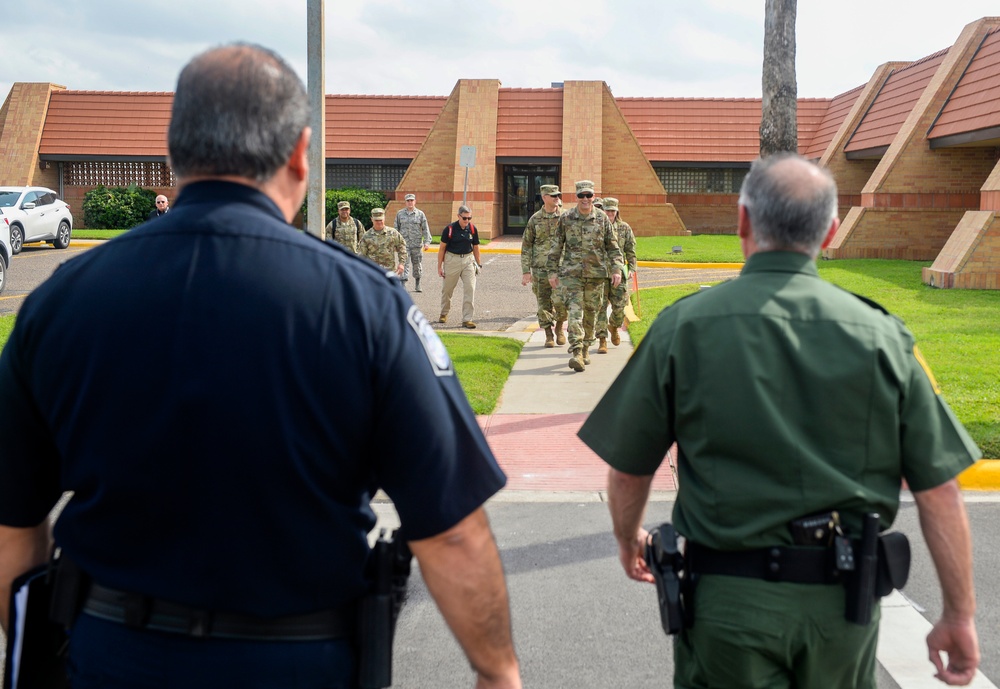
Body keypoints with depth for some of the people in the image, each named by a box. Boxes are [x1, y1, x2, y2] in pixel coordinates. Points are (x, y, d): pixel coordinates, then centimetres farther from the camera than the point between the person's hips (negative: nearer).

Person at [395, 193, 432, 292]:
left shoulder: (420, 214, 5)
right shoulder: (400, 213, 6)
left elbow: (425, 229, 3)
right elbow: (396, 228, 12)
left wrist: (427, 241, -7)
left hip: (417, 244, 1)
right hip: (404, 244, -1)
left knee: (417, 265, 9)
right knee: (405, 265, -9)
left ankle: (417, 285, 24)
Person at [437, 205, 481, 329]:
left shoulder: (472, 229, 0)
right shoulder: (449, 229, -10)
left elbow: (475, 247, 11)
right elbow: (442, 248, -2)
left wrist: (479, 264, 13)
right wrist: (439, 266, -2)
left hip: (468, 260, 2)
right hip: (452, 259, -2)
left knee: (470, 288, -9)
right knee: (447, 289, 10)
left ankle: (467, 319, -7)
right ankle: (444, 313, 34)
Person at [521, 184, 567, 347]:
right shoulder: (535, 219, 4)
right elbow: (526, 246, 5)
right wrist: (525, 271, -1)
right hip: (540, 268, 1)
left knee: (560, 300, -13)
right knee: (544, 304, 3)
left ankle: (559, 326, 13)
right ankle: (549, 335, 17)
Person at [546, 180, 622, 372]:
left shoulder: (602, 219, 3)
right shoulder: (565, 219, 1)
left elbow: (613, 247, 7)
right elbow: (556, 247, 6)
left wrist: (616, 269, -2)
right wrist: (553, 272, 3)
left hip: (596, 274, 2)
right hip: (571, 273, -2)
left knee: (590, 313, 9)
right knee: (574, 311, -13)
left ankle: (585, 349, 24)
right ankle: (576, 353, -21)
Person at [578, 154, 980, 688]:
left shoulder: (684, 328, -8)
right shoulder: (880, 335, -5)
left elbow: (629, 468, 0)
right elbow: (939, 489, -4)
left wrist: (628, 539, 20)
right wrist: (959, 615, 6)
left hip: (728, 600, -2)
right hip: (844, 603, 2)